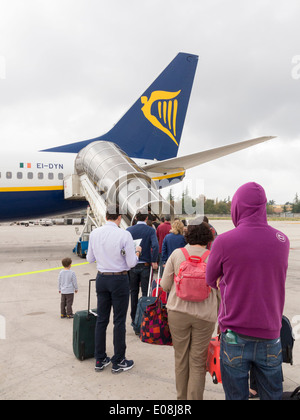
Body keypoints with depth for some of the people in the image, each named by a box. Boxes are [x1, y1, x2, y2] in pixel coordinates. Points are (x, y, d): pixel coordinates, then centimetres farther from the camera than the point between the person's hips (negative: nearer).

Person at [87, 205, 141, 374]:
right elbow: (131, 263, -13)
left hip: (102, 278, 5)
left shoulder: (95, 233, -1)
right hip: (119, 279, -5)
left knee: (101, 319, 14)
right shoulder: (124, 235, -15)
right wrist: (137, 251, 7)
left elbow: (90, 258, 8)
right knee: (119, 321, 7)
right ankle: (118, 362, 19)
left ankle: (100, 360, 27)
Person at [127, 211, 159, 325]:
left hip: (132, 265, 2)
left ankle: (134, 318, 21)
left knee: (133, 292, 13)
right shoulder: (151, 230, -6)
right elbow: (155, 246, -18)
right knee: (146, 292, 6)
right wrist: (154, 261, -9)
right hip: (145, 265, -2)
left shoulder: (129, 230, 0)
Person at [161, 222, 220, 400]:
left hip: (178, 312, 1)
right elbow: (219, 290, 0)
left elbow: (165, 285, 0)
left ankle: (182, 396, 33)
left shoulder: (177, 254, -3)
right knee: (198, 362, 11)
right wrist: (218, 314, 13)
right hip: (205, 315, -1)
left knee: (181, 358, 17)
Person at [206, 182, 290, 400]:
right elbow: (275, 280, 9)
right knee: (272, 394, 20)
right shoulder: (282, 240, -4)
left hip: (235, 336, -3)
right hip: (270, 336, 3)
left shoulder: (224, 241, -15)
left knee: (236, 395, 14)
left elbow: (212, 281, 0)